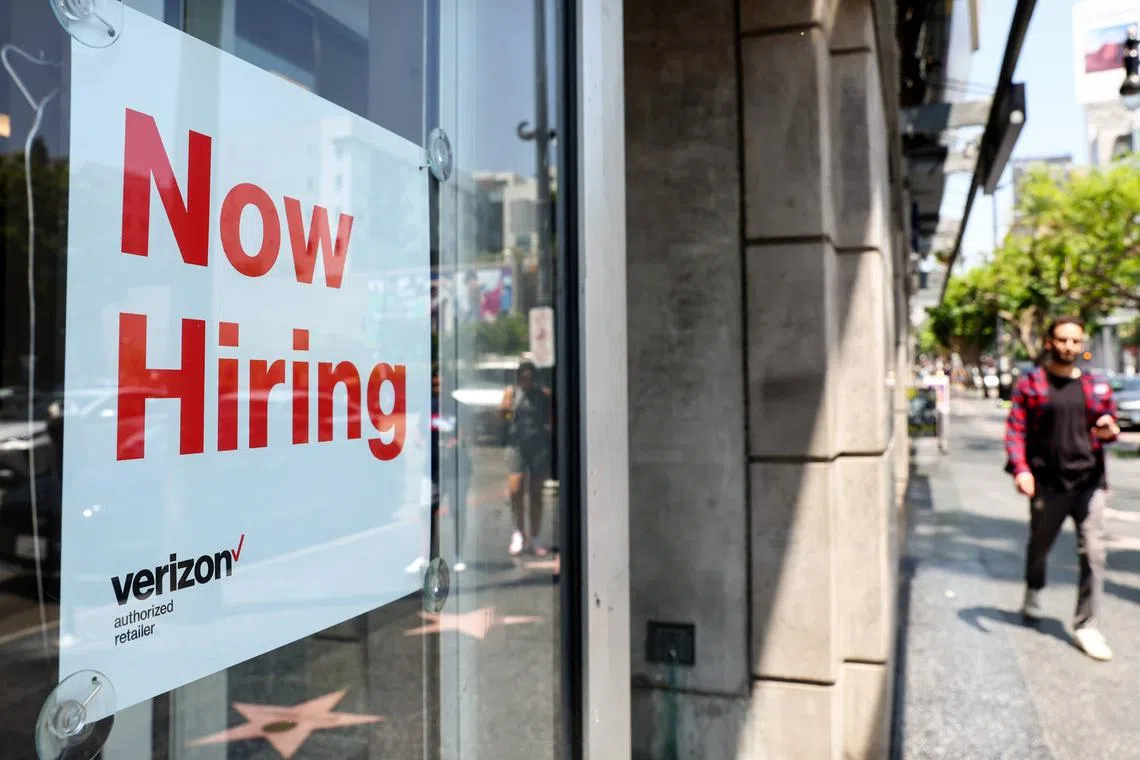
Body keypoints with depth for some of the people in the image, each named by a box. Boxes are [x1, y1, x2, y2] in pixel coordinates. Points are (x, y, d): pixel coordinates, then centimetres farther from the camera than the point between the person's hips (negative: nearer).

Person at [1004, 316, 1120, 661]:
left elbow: (1110, 424, 18)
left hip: (1089, 482, 2)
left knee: (1093, 554, -4)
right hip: (1047, 485, -2)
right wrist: (1020, 468, -18)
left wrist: (1108, 430, -8)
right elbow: (1015, 429, -6)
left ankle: (1086, 626, 5)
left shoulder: (1096, 386, 8)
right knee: (1039, 548, 16)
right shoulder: (1030, 384, -1)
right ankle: (1033, 595, 43)